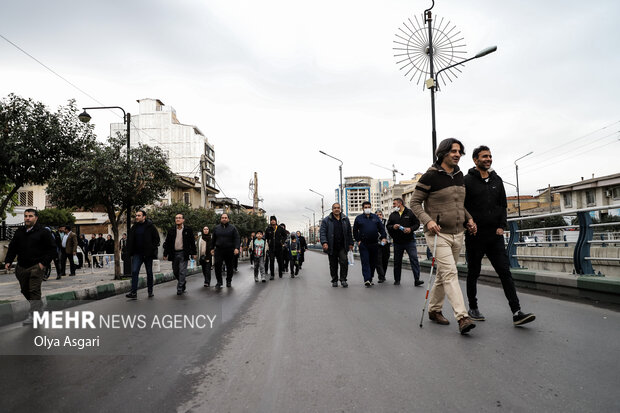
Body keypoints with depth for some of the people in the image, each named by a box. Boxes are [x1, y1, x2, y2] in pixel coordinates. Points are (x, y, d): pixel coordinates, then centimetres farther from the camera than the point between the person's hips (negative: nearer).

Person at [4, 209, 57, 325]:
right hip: (21, 267, 6)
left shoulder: (43, 232, -6)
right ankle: (39, 304, 38)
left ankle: (33, 315, -3)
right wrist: (8, 261, 4)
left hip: (36, 267, -6)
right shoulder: (19, 232, 11)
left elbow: (52, 249, -6)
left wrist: (44, 263, -13)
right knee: (25, 290, 15)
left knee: (34, 291, -9)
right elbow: (12, 247, 17)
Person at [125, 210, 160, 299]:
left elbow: (156, 238, -2)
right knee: (134, 272, -9)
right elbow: (129, 240, 16)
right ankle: (134, 293, -9)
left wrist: (152, 248, -11)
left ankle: (150, 291, 22)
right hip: (137, 253, 3)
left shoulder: (150, 226, -5)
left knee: (149, 273, 9)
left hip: (148, 254, -3)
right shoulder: (134, 227, 7)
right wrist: (129, 251, 6)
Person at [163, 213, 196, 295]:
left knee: (182, 272, -6)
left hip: (183, 253, -3)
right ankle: (183, 283, 31)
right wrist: (165, 254, 5)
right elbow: (167, 243, 9)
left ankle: (180, 288, -1)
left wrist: (194, 253, 1)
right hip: (174, 254, 4)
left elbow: (192, 242, 4)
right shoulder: (171, 230, 7)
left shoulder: (188, 230, 1)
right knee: (175, 272, 11)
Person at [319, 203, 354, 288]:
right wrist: (324, 242, -18)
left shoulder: (345, 219, 10)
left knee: (344, 261, -13)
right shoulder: (326, 220, 2)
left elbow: (349, 232, 14)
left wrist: (350, 243, 10)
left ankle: (343, 279, -1)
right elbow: (322, 232, -5)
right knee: (333, 265, 7)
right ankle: (334, 280, 20)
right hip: (331, 247, -1)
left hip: (342, 246, 1)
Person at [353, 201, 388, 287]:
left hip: (374, 244, 3)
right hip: (363, 245, -3)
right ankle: (367, 280, -14)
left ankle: (370, 278, 21)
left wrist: (383, 237, -4)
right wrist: (358, 240, 1)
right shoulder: (358, 218, 5)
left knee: (373, 262, 8)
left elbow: (381, 228, 11)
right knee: (365, 262, -9)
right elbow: (355, 231, 9)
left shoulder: (376, 217, 11)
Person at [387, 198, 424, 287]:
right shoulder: (392, 215, 12)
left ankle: (417, 279, -9)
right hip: (397, 242, 3)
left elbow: (417, 223, 1)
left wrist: (411, 229, -16)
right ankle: (397, 280, 20)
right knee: (397, 261, 9)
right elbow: (388, 226, 12)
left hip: (409, 240, -3)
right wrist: (393, 227, -10)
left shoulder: (410, 213, 2)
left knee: (414, 259, -11)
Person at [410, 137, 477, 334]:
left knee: (444, 274, 14)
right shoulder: (430, 176, -12)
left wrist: (468, 218, 10)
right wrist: (428, 220, -23)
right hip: (438, 234, -7)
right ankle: (462, 317, -18)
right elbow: (415, 202, -9)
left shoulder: (459, 175, 11)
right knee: (450, 273, -15)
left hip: (457, 233, 7)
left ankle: (434, 310, 28)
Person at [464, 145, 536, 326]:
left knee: (505, 272, -2)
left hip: (495, 235, 4)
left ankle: (517, 312, -3)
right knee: (473, 273, 8)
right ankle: (473, 308, 22)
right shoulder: (468, 180, -5)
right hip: (475, 235, -4)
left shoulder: (497, 180, 12)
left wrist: (501, 226, 5)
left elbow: (503, 205, 16)